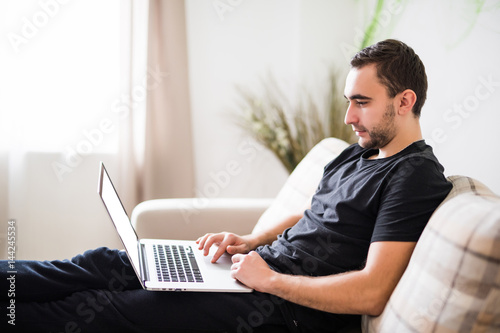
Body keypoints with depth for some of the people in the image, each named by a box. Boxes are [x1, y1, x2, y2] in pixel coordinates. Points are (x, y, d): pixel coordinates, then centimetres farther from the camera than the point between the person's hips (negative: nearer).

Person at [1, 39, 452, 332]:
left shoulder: (414, 177, -16)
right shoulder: (356, 155, 14)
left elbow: (371, 294, -25)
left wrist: (269, 278, -19)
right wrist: (252, 241, 11)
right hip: (263, 269, 9)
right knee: (104, 264, 2)